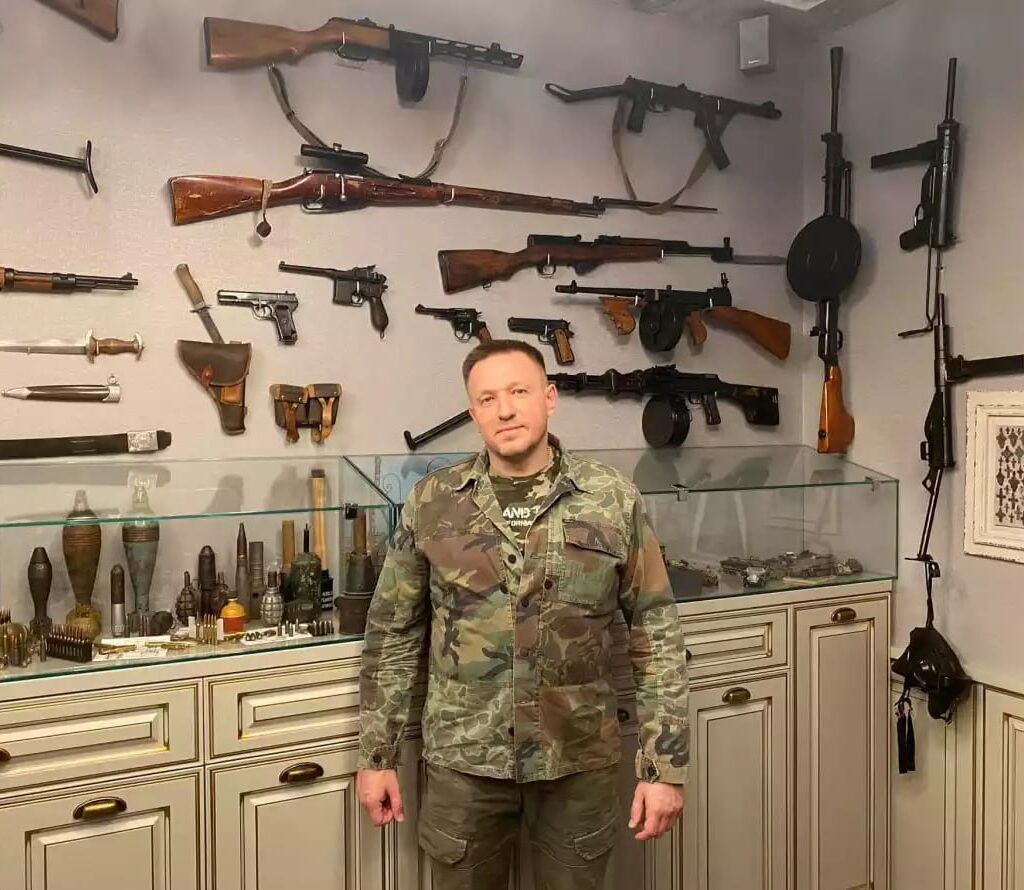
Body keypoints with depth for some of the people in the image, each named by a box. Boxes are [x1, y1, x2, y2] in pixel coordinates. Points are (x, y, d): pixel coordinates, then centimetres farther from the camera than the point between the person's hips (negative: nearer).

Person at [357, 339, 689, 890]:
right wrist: (376, 756, 2)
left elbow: (656, 636, -4)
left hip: (579, 762, 0)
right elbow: (393, 634, 1)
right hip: (462, 761, 1)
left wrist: (665, 766, -6)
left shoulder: (613, 501, -7)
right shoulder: (431, 504, -5)